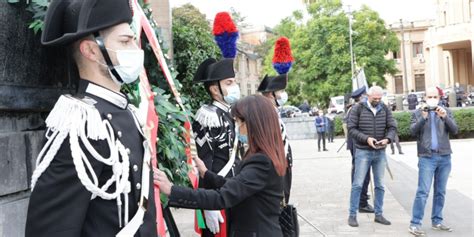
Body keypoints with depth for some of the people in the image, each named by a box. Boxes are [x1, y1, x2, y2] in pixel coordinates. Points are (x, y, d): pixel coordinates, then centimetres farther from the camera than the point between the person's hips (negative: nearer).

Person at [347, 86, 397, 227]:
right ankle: (352, 215, 6)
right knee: (358, 184, -2)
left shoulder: (385, 109, 6)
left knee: (380, 185, 10)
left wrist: (387, 139, -16)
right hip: (363, 152, -4)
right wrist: (366, 138, -20)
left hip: (380, 152, 4)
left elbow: (392, 127, 4)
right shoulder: (358, 108, -4)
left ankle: (379, 214, 21)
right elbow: (351, 128, -8)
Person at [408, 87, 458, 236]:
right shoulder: (418, 113, 6)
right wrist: (423, 118, -21)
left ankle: (437, 222, 19)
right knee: (423, 192, -8)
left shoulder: (446, 112, 11)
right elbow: (413, 131, -8)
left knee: (440, 192, 8)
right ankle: (415, 224, -4)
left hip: (444, 157, 3)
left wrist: (445, 117, -16)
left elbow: (454, 130, -1)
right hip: (426, 158, -3)